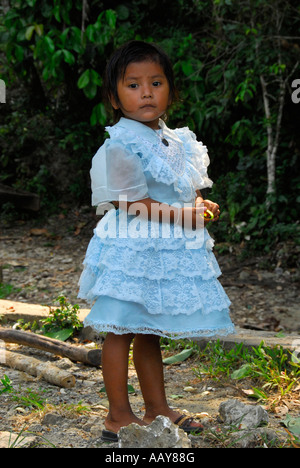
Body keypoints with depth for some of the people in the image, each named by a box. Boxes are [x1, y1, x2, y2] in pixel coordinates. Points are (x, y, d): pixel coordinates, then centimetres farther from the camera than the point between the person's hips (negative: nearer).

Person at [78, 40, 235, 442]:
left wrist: (202, 207, 0)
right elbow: (129, 202, -20)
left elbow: (189, 192, 22)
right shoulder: (121, 144, -14)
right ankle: (119, 416, 11)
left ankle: (157, 408, 26)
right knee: (122, 331, 1)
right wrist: (185, 215, -18)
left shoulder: (177, 140, 11)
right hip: (132, 249, -7)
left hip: (170, 251, 7)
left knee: (150, 332, 17)